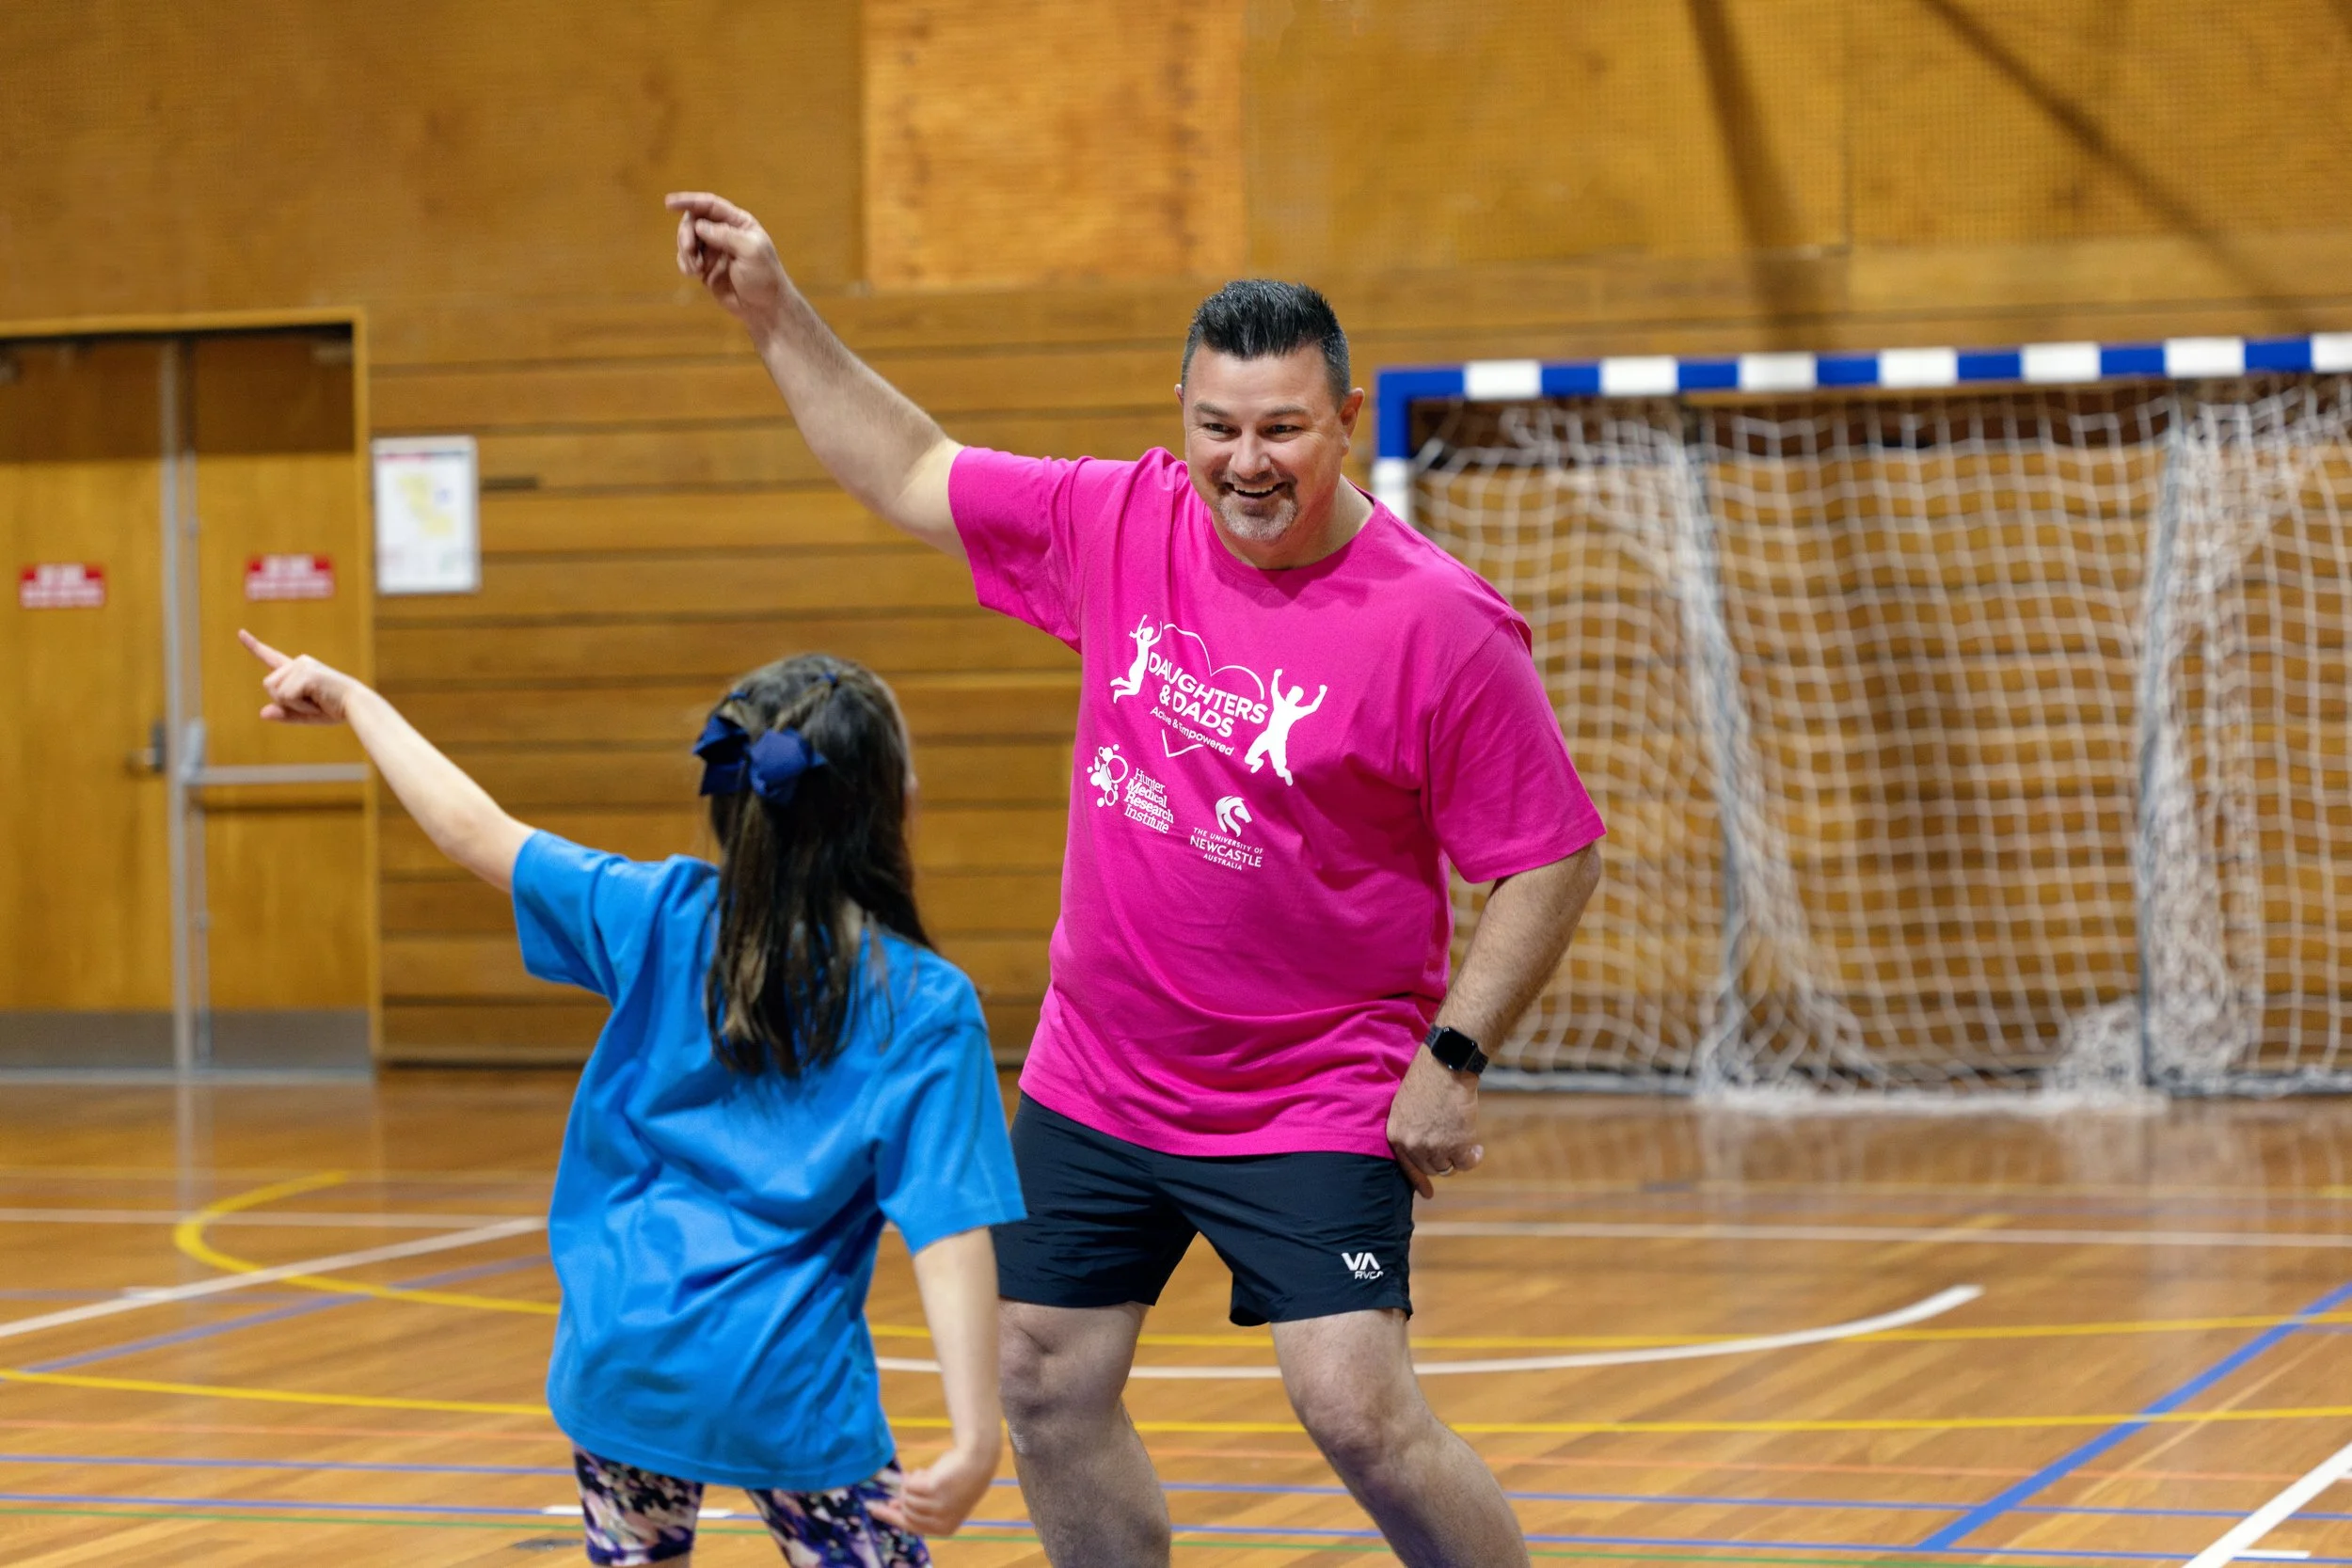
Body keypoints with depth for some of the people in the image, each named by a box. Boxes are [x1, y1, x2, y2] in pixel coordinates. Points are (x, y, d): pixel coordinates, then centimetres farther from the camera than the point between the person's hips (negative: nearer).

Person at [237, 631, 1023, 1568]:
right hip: (789, 1386, -4)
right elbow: (950, 1228, -13)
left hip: (619, 1354, 4)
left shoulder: (660, 921, 2)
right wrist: (974, 1437, -16)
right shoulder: (928, 1008, -6)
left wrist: (354, 701, 21)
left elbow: (476, 833, 8)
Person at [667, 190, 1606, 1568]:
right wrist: (776, 312, 10)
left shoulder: (1444, 627, -17)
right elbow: (913, 476, 13)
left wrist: (1452, 1059, -15)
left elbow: (1553, 859, -11)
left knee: (1361, 1413, -15)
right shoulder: (1119, 525, -3)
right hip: (1094, 1083, 6)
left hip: (1313, 1109, -6)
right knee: (1047, 1388, 11)